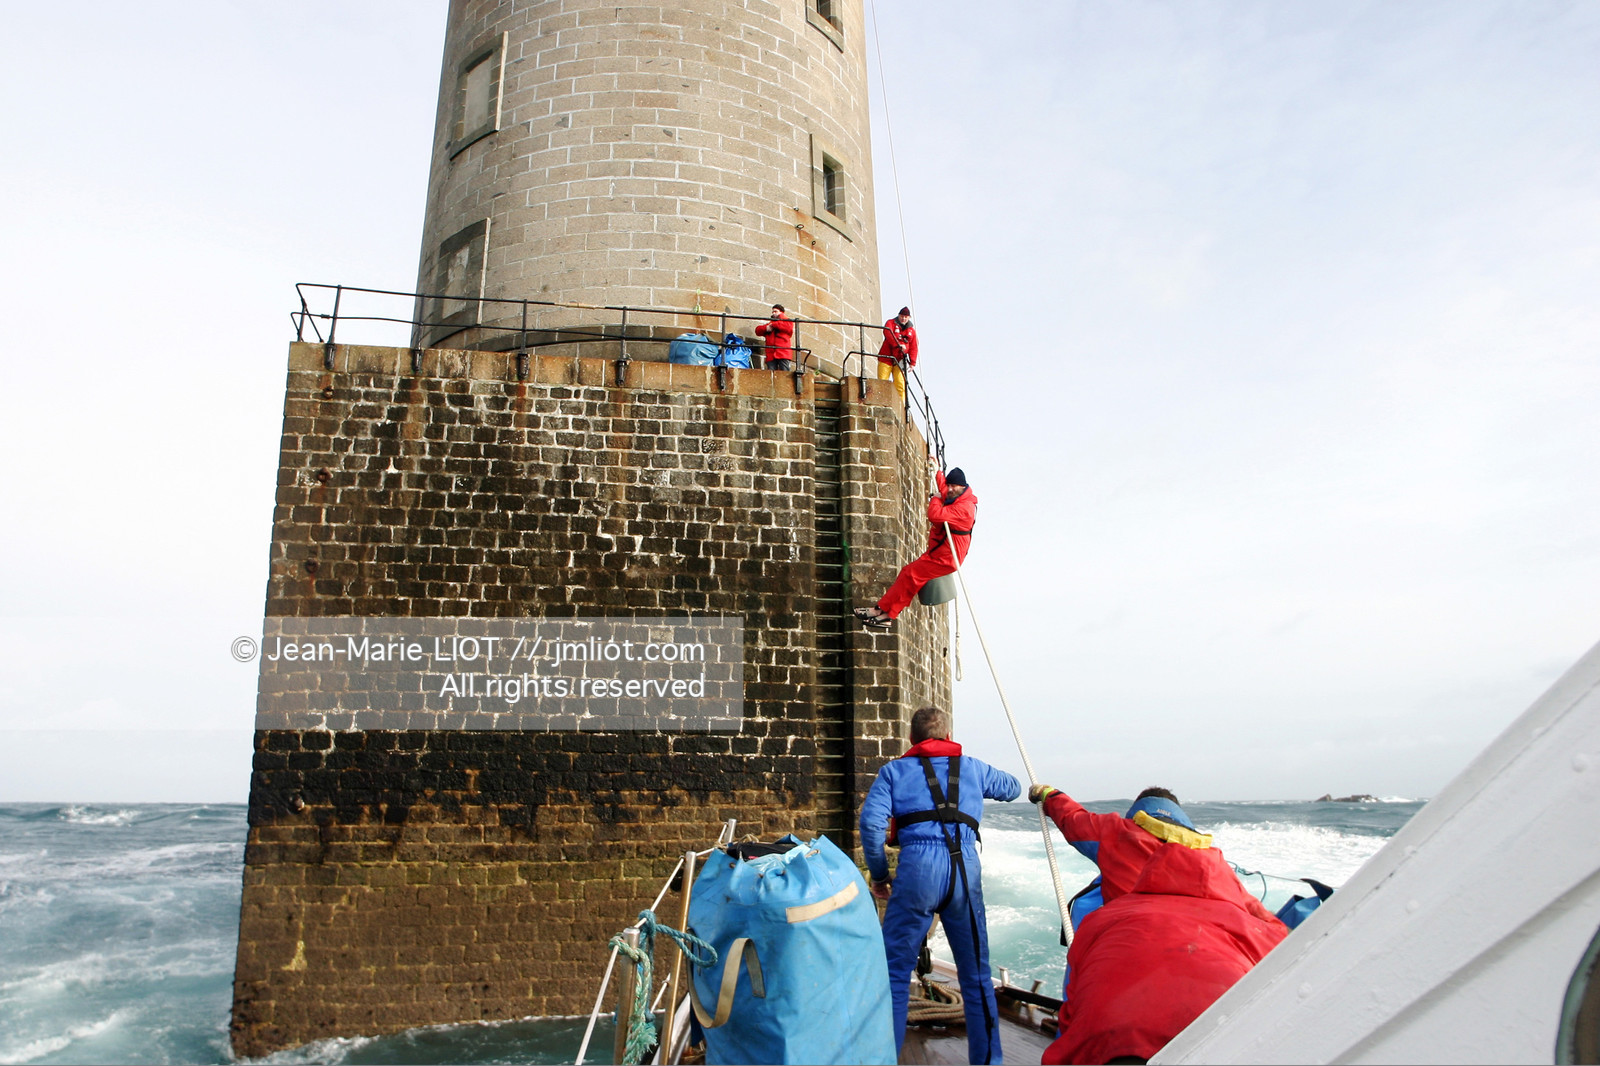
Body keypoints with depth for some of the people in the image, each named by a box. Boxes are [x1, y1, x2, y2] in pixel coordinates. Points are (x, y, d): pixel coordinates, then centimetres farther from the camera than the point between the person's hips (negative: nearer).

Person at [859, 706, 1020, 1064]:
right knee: (976, 975, 15)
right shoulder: (974, 768, 20)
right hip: (966, 870, 3)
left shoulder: (895, 771, 13)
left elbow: (871, 822, -2)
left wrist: (878, 874, 8)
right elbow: (1012, 788, 39)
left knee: (894, 971, 5)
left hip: (917, 869, -2)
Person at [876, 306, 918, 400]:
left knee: (900, 385, -5)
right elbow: (888, 334, -17)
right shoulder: (891, 323, 4)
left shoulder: (911, 330, 14)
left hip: (899, 361, 3)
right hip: (886, 358, -2)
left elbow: (913, 347, 9)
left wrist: (912, 362, -4)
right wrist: (898, 345, -31)